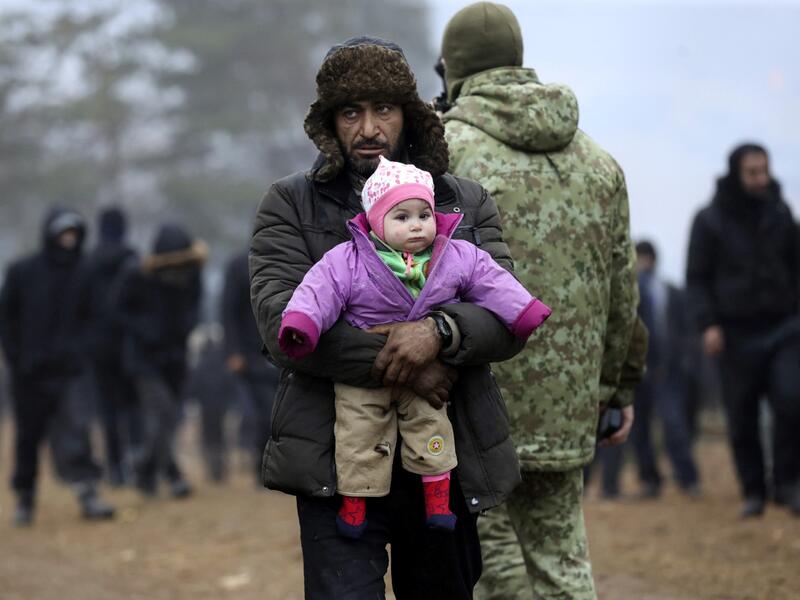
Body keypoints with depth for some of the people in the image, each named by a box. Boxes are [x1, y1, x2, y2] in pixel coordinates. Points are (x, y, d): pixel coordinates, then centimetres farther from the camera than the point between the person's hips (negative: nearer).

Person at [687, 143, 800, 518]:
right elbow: (696, 279, 0)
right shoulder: (710, 220, -1)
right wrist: (708, 324, -11)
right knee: (741, 419, 1)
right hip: (736, 334, -1)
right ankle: (753, 492, 14)